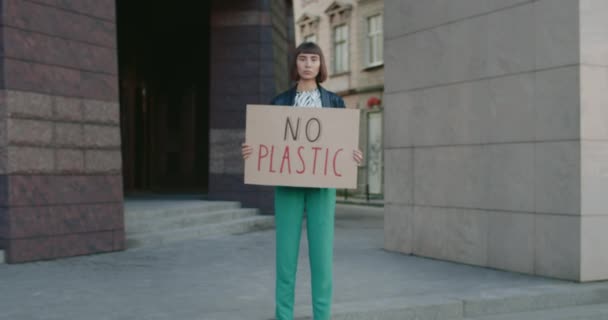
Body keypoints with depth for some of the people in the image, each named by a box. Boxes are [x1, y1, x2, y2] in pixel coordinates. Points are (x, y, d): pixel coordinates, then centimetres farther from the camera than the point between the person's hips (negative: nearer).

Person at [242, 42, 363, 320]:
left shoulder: (334, 102, 8)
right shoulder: (280, 101, 8)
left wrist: (354, 157, -14)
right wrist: (251, 150, -13)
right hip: (288, 183, 0)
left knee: (321, 250, -2)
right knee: (286, 249, -1)